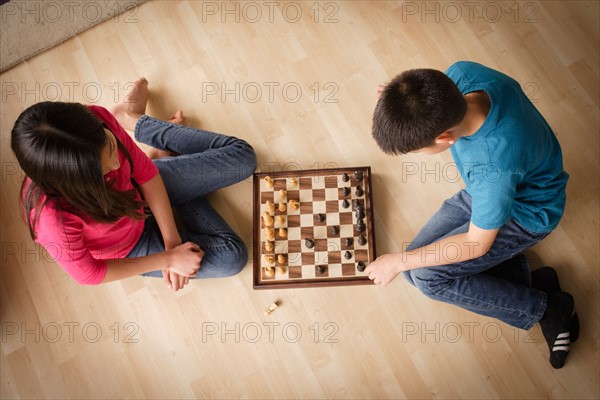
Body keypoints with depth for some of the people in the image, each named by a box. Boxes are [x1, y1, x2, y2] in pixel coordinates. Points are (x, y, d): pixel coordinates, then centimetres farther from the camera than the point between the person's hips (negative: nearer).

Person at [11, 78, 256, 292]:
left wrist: (172, 240, -17)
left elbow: (144, 170, -14)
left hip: (138, 190, 3)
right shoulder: (53, 216, -40)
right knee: (231, 258, -8)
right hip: (129, 247, -3)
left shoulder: (95, 121, -31)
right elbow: (87, 273, -22)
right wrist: (168, 258, -18)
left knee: (242, 156, 6)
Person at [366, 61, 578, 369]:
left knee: (426, 277, -13)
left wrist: (398, 262, -15)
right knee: (418, 262, -1)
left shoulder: (493, 170, -42)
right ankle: (526, 278, 7)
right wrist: (404, 101, -22)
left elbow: (477, 245, -24)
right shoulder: (460, 73, -26)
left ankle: (547, 307, 2)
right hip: (484, 191, 7)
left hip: (524, 213, -7)